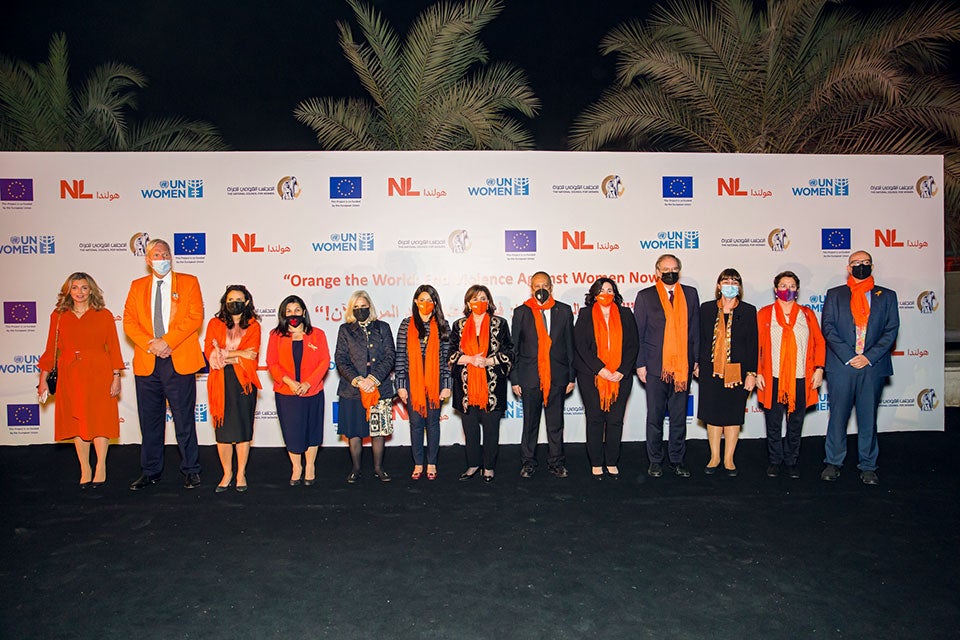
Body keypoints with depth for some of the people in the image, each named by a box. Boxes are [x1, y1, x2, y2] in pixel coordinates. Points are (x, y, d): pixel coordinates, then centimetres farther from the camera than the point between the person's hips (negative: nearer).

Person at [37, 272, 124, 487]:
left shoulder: (104, 315, 1)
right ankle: (85, 470, 14)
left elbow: (113, 348, 0)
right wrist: (43, 379, 5)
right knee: (76, 421, 6)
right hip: (70, 376, 2)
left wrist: (116, 377, -6)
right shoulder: (58, 316, 7)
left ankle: (100, 468, 9)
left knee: (99, 420, -1)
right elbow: (51, 349, 8)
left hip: (98, 375, -2)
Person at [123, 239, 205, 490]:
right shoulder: (137, 286, 13)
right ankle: (151, 471, 22)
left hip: (180, 361, -3)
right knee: (150, 420, 10)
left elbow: (195, 317, -7)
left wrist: (166, 341, -14)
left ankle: (190, 470, 14)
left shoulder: (188, 282, 5)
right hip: (146, 363, 3)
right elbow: (129, 321, 5)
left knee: (184, 419, 2)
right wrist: (151, 346, -11)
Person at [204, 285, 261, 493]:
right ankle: (227, 474, 13)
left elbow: (250, 358, -4)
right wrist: (238, 353, -11)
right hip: (221, 383, 1)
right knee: (222, 429, 1)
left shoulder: (253, 325, 6)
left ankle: (241, 474, 12)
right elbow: (210, 353, -2)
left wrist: (224, 356, -9)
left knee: (243, 428, 1)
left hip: (243, 383, -1)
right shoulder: (215, 323, 10)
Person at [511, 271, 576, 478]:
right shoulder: (521, 312, 3)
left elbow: (570, 345, 7)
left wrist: (572, 376, 4)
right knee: (530, 422, 8)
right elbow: (514, 348, 3)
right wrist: (514, 379, -1)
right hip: (530, 377, -1)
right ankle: (528, 462, 21)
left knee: (556, 423, 9)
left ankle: (556, 462, 21)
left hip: (557, 377, 1)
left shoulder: (564, 311, 6)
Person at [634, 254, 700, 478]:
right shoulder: (645, 296, 2)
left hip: (683, 365, 2)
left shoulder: (690, 294, 8)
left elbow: (695, 330, 10)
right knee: (655, 416, 7)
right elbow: (638, 333, 1)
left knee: (679, 417, 9)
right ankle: (655, 461, 19)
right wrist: (640, 364, -3)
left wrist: (697, 360, 6)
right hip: (656, 366, -2)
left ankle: (677, 459, 22)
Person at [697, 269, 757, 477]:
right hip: (711, 370, 1)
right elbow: (700, 339, 7)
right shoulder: (707, 309, 5)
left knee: (733, 415, 6)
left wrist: (752, 373, -4)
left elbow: (753, 344, 1)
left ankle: (728, 459, 17)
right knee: (713, 414, 6)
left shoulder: (748, 311, 2)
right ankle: (714, 457, 20)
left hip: (737, 371, -1)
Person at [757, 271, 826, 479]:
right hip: (773, 379, -1)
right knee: (774, 423, 6)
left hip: (800, 380, 2)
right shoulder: (765, 314, 4)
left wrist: (819, 368, -1)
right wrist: (758, 372, -4)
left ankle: (791, 461, 22)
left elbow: (819, 342, 9)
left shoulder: (807, 314, 10)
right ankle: (774, 461, 19)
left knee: (795, 423, 9)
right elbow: (756, 345, 2)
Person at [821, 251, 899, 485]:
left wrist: (869, 356, -8)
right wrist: (848, 356, -10)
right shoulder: (834, 295, 9)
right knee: (838, 415, 3)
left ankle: (868, 466, 15)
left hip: (873, 366, 1)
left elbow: (891, 330, 4)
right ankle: (833, 463, 14)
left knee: (868, 417, 5)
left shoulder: (887, 296, 11)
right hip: (841, 365, -1)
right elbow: (828, 328, 1)